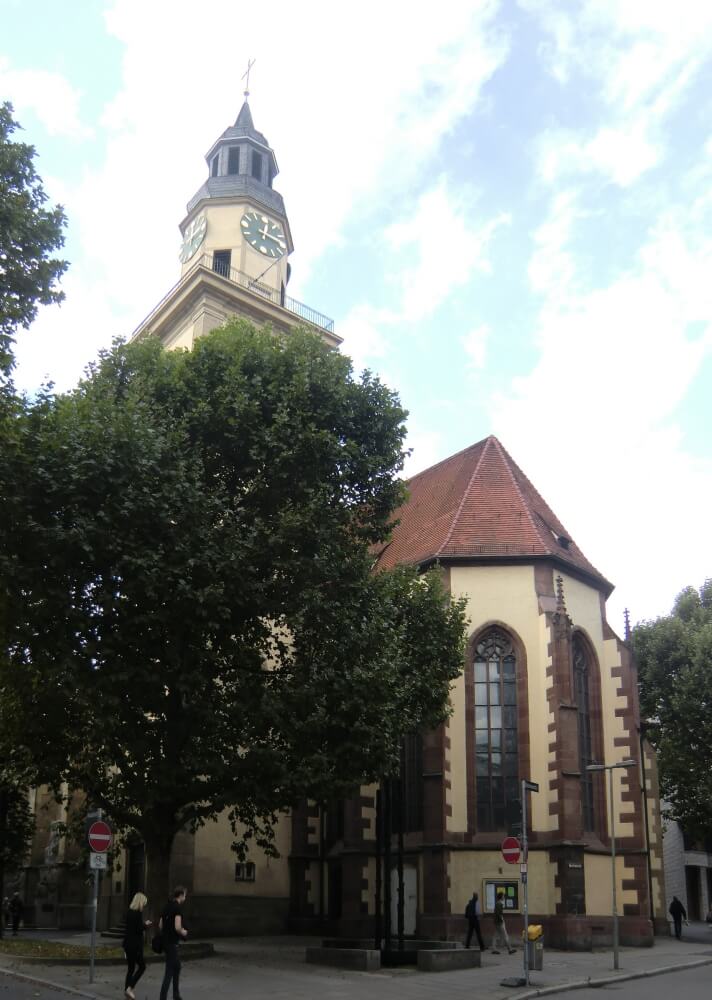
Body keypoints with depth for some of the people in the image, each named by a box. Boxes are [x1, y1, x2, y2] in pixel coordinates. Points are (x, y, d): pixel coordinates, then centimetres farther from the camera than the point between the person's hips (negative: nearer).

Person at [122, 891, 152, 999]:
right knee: (142, 966, 3)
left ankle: (127, 989, 16)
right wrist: (146, 924, -1)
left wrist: (144, 924, 12)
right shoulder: (138, 913, -16)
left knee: (131, 967, 15)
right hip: (135, 944, -8)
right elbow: (140, 929, -19)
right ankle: (130, 987, -5)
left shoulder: (129, 912, 9)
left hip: (128, 943, 8)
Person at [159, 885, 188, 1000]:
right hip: (172, 943, -9)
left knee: (177, 967, 21)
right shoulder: (178, 907, -17)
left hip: (165, 941, 9)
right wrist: (183, 932, -6)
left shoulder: (167, 906, 10)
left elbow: (160, 925, 16)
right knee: (170, 971, -3)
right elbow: (177, 927, -25)